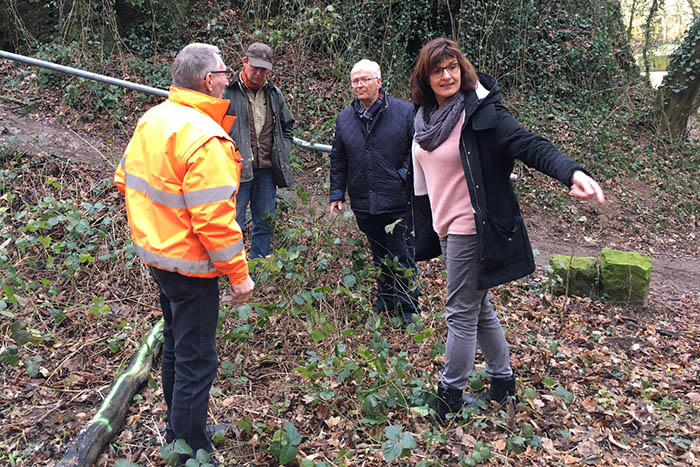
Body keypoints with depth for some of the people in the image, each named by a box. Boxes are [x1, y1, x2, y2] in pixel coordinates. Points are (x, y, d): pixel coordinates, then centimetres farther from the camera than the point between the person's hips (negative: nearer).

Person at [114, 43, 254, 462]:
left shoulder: (152, 119, 4)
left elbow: (126, 179, 13)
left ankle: (179, 430, 44)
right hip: (189, 264, -10)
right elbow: (214, 219, -27)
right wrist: (238, 273, -18)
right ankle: (192, 452, 19)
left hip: (155, 251, 10)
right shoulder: (205, 138, -25)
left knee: (176, 345, 25)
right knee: (197, 361, 4)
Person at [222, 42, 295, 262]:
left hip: (267, 170, 5)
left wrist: (282, 154, 11)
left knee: (265, 223, 13)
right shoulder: (228, 91, -5)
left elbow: (287, 127, 23)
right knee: (234, 224, -1)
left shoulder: (274, 94, 11)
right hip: (238, 170, -5)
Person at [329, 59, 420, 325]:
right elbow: (338, 160, 15)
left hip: (398, 204, -4)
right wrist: (336, 194, 11)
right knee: (379, 256, 18)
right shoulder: (344, 118, 9)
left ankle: (409, 311, 14)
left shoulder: (405, 111, -4)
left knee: (402, 259, 1)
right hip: (363, 205, 4)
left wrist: (405, 174, -12)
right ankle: (385, 300, 35)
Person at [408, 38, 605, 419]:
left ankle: (449, 396, 17)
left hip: (472, 228, -8)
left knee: (461, 312, 2)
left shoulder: (480, 112, -13)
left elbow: (529, 145, -24)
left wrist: (572, 172, -41)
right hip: (445, 228, 8)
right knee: (478, 309, 18)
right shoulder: (425, 118, 8)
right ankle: (503, 381, 35)